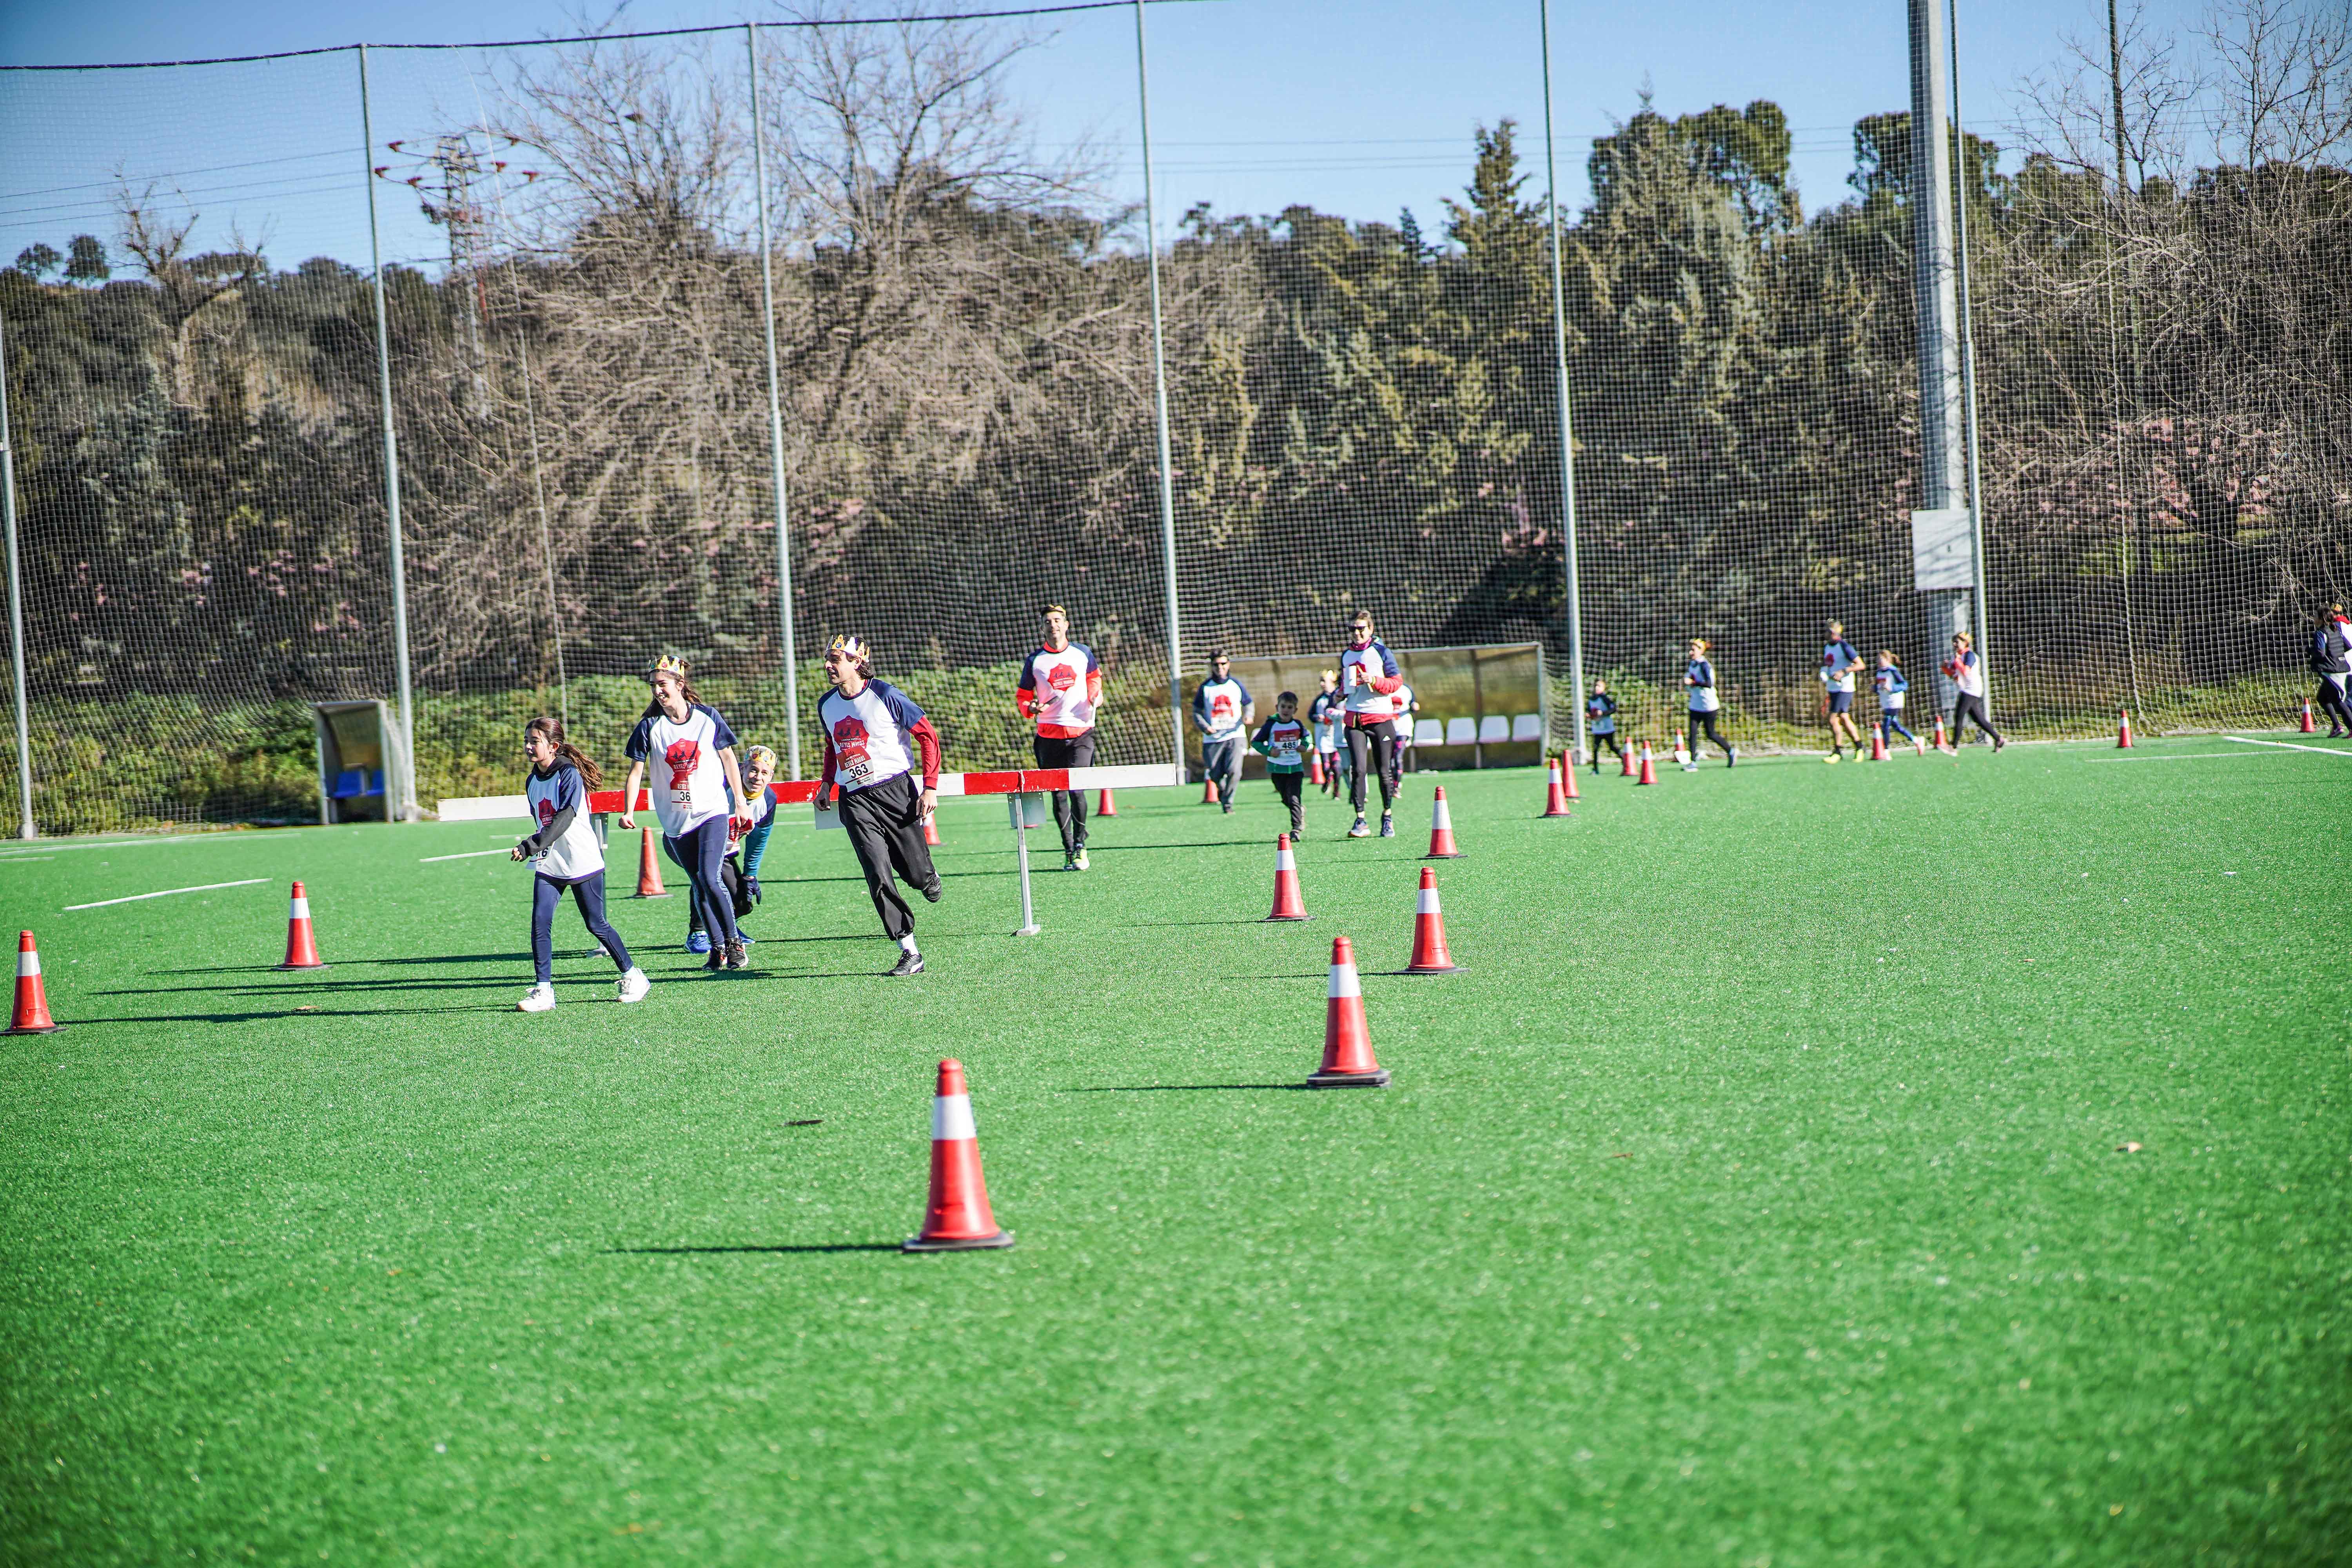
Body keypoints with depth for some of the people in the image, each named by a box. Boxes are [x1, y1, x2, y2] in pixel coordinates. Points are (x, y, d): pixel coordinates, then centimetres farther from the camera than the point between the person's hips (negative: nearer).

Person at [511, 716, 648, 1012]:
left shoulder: (570, 775, -14)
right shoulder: (533, 782, 9)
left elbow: (565, 818, -26)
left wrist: (531, 845, -35)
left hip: (582, 862, -6)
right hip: (549, 864, 6)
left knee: (596, 925, 3)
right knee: (540, 922, -9)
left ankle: (633, 976, 21)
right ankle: (543, 991, -6)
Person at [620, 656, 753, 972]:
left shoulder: (708, 717, -3)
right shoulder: (649, 726, -2)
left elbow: (729, 760, 7)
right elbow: (636, 770, -2)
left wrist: (741, 803, 7)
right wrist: (628, 812, -14)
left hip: (712, 812, -2)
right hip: (675, 821, 2)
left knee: (710, 878, -16)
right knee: (698, 886, 6)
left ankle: (734, 942, -3)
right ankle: (718, 949, 16)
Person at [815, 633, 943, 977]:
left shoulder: (886, 696, -9)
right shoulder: (826, 705, 9)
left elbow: (928, 736, -5)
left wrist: (930, 787, -9)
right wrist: (827, 783, 16)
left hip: (895, 791, -4)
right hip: (854, 800, 4)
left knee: (915, 873, -1)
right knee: (879, 878, -10)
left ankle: (929, 880, 39)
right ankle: (910, 952, -6)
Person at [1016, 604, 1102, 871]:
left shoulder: (1083, 653, 6)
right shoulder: (1035, 660, 4)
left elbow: (1094, 676, 26)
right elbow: (1022, 696, 11)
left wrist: (1095, 694, 5)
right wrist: (1031, 708, -11)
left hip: (1081, 731, -1)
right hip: (1049, 734, 1)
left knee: (1077, 789, -14)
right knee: (1058, 794, 4)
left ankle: (1080, 847, -3)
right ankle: (1068, 849, 13)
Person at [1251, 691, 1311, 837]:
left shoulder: (1298, 725, 2)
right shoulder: (1271, 725, -6)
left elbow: (1306, 736, 23)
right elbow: (1255, 742, -3)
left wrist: (1304, 746, 3)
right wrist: (1269, 751, -15)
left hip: (1296, 767, 0)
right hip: (1277, 769, 0)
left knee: (1294, 799, -11)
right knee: (1286, 799, 8)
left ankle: (1297, 828, -10)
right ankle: (1301, 811, 37)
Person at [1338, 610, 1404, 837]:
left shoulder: (1381, 652, 0)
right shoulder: (1346, 655, 14)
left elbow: (1397, 682, -3)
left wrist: (1374, 681, -17)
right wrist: (1342, 692, 8)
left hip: (1380, 717, -3)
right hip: (1354, 717, 3)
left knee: (1384, 771, 3)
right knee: (1359, 769, -10)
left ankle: (1388, 816, 20)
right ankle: (1360, 821, -9)